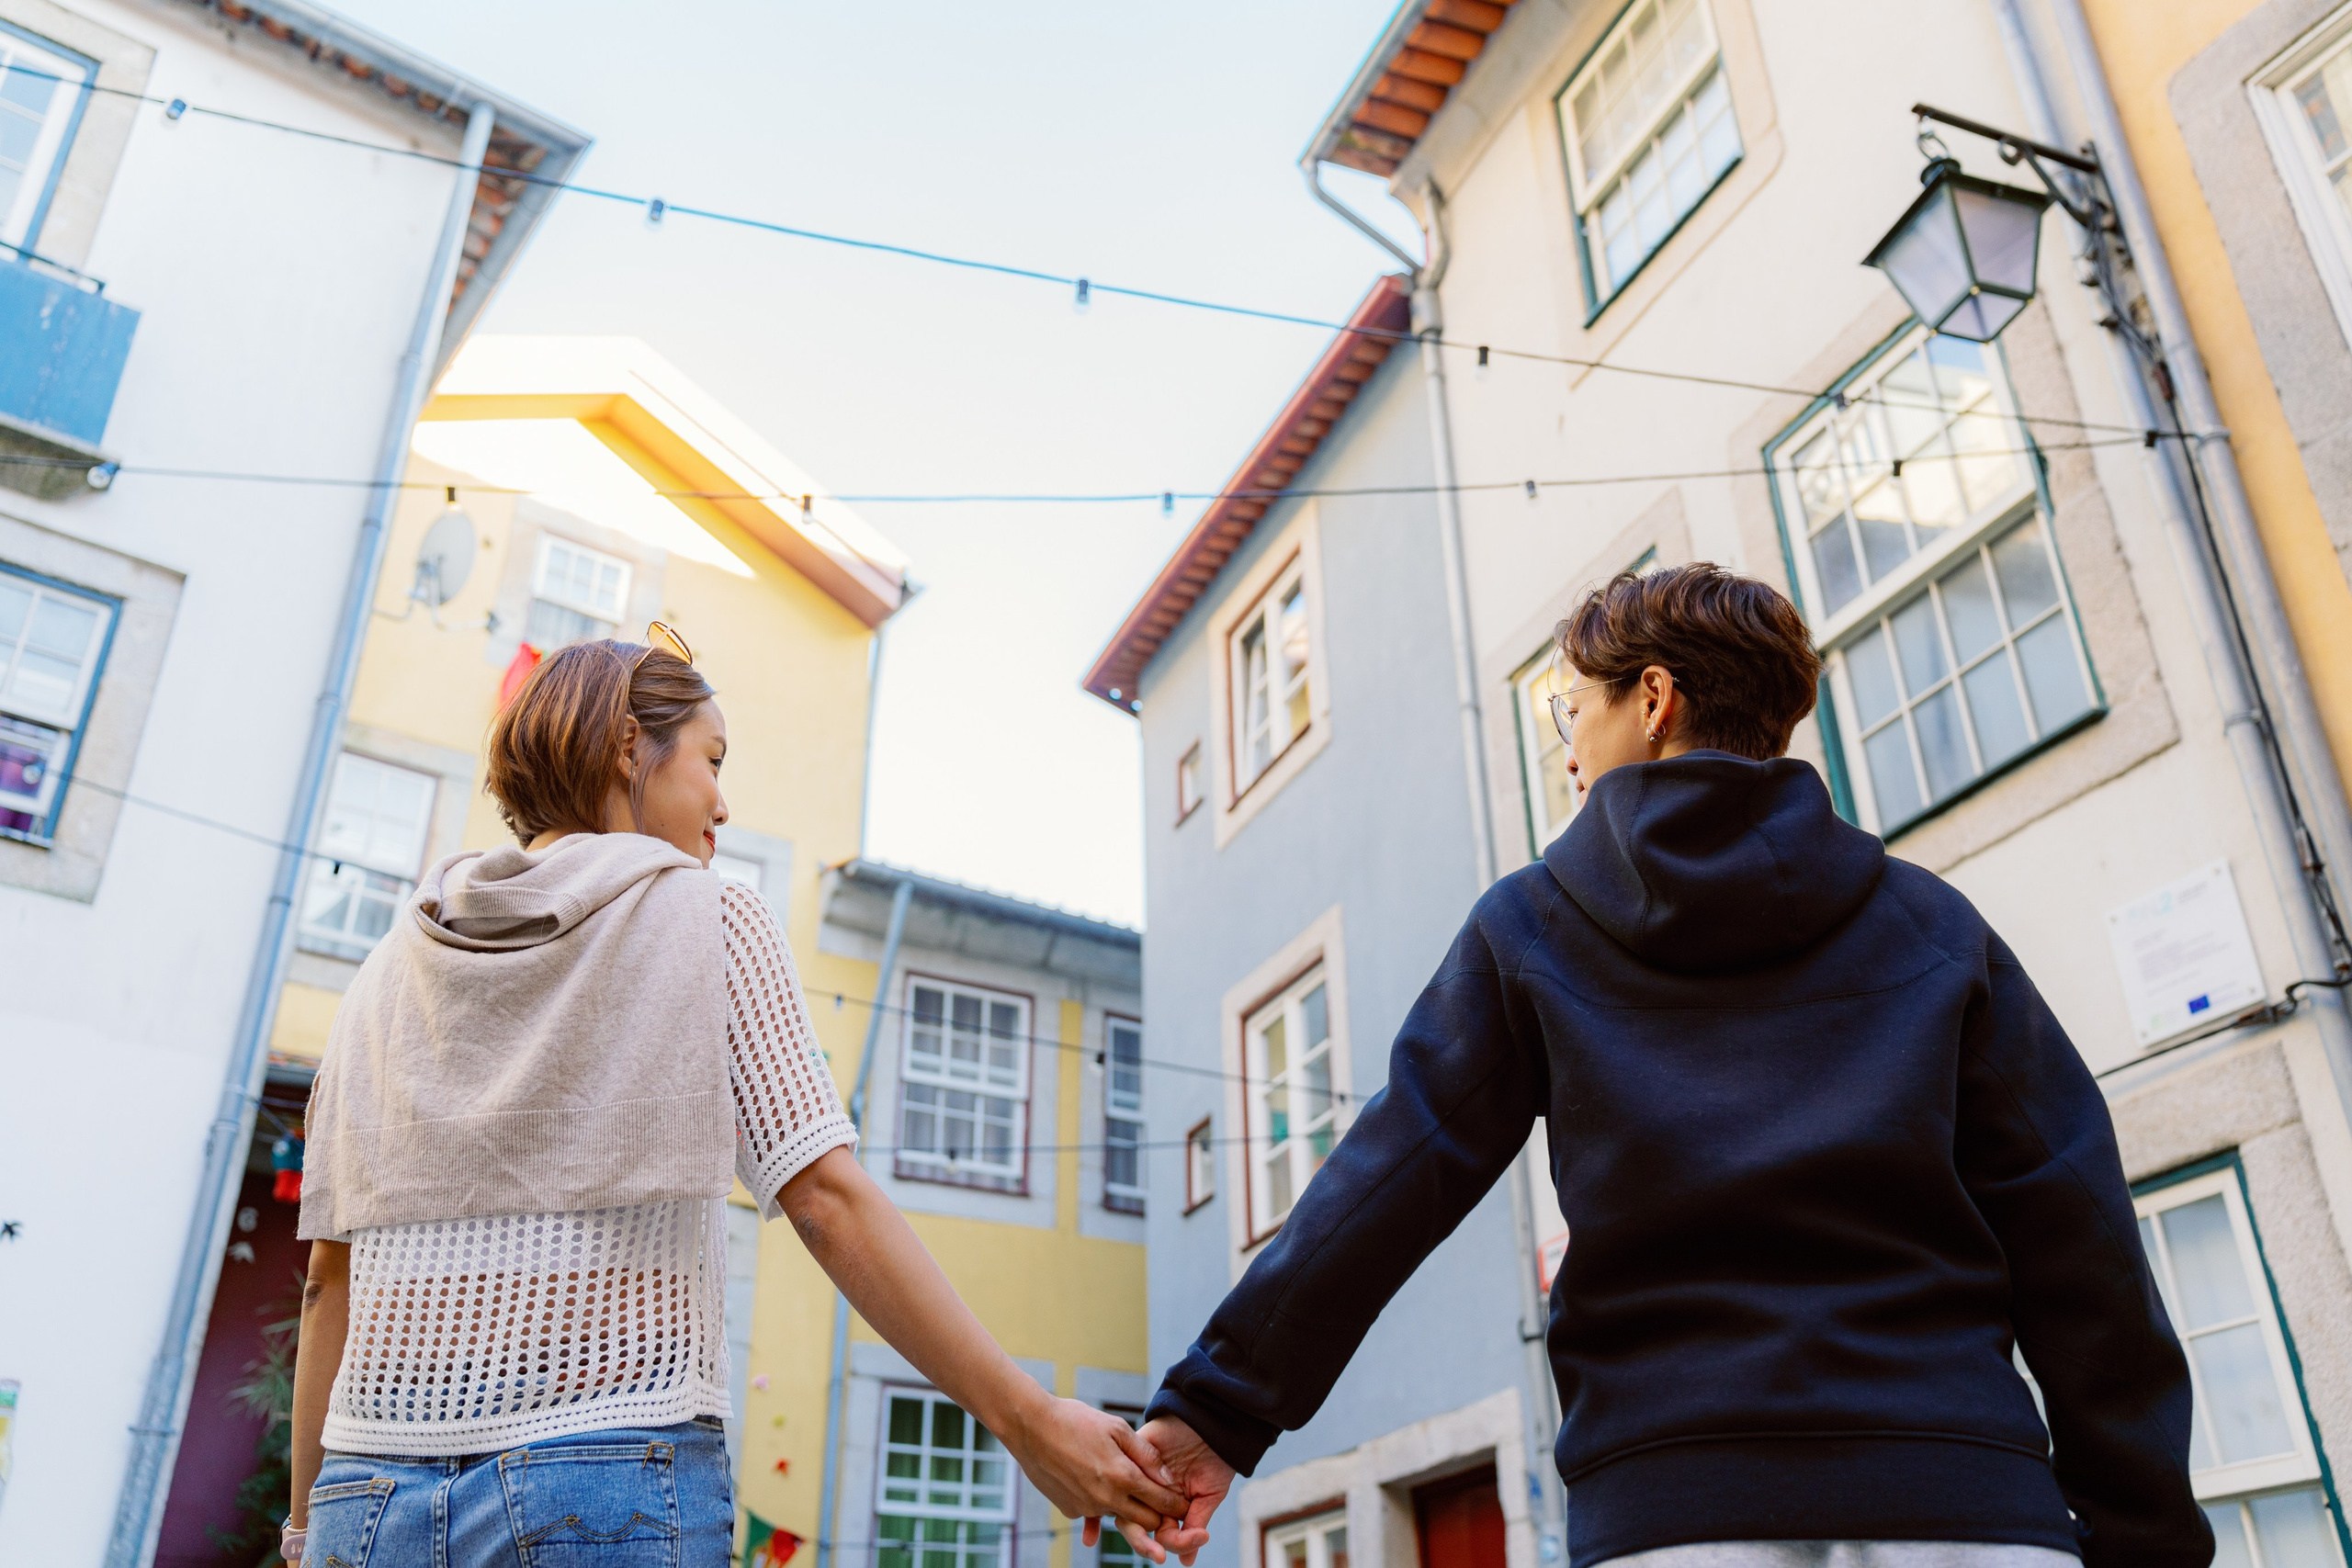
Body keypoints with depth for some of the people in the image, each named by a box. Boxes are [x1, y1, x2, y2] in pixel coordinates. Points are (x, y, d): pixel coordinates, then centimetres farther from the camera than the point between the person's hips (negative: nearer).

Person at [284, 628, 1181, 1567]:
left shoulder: (393, 967, 10)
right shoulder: (707, 919, -2)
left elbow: (332, 1273, 10)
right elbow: (826, 1199, -11)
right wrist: (1027, 1422, -10)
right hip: (619, 1489, -4)